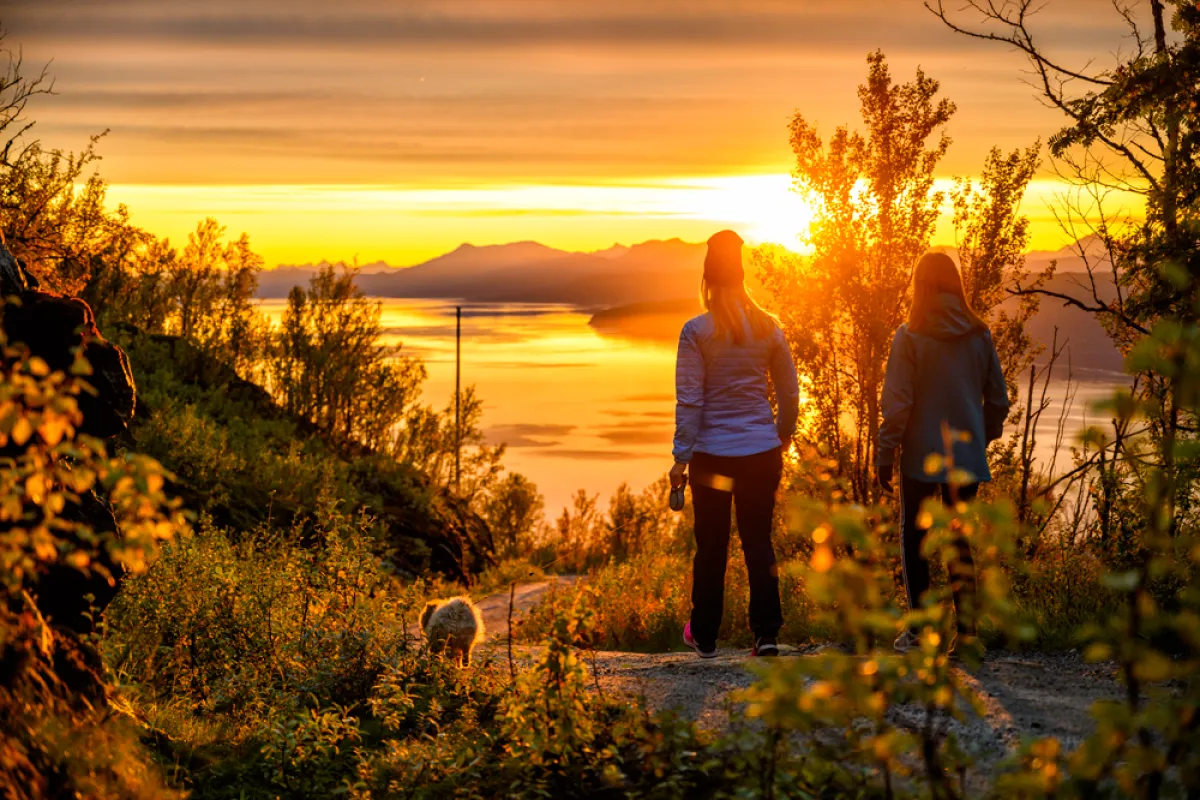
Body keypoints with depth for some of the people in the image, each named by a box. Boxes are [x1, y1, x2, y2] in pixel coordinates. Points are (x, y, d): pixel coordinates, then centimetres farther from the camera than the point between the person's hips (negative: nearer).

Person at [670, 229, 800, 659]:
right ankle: (766, 632, 3)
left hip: (712, 454, -2)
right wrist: (781, 438, 21)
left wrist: (681, 457, -5)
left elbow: (689, 400, -11)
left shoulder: (697, 330, -10)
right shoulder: (768, 328, 0)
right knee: (759, 542, 9)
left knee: (711, 546, 9)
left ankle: (704, 635, 19)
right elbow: (790, 394, 7)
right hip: (761, 452, 2)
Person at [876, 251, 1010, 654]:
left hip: (921, 458, -4)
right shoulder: (979, 336, 2)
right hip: (967, 457, 4)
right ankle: (966, 625, 5)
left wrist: (884, 456, -6)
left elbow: (896, 405, -13)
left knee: (914, 537, 9)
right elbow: (998, 399, 8)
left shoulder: (910, 337, -11)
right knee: (959, 538, 13)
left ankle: (918, 627, 5)